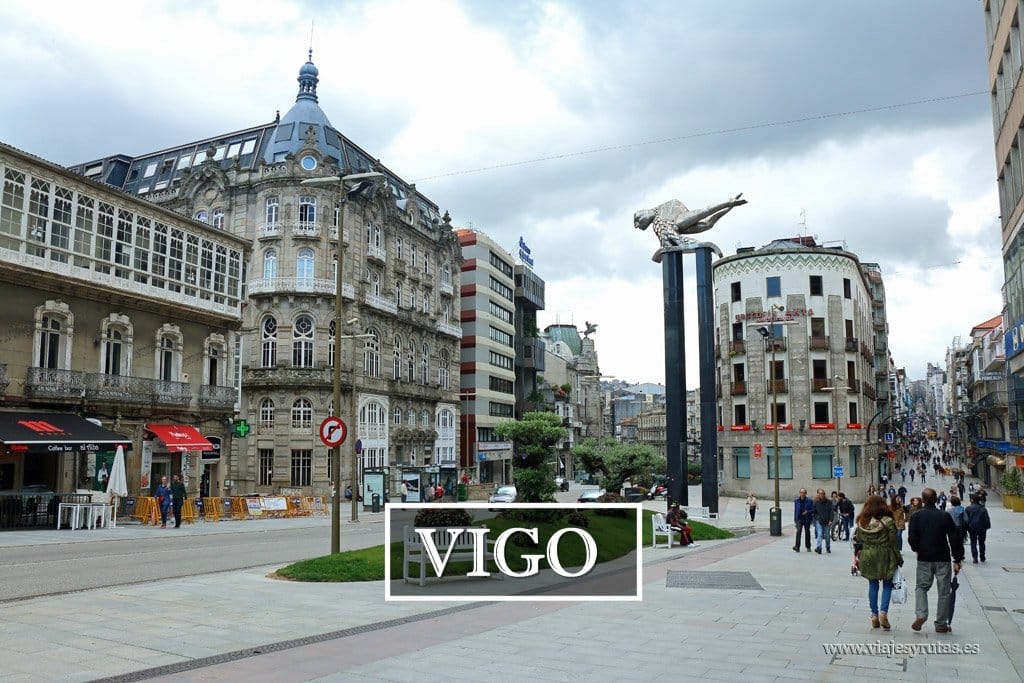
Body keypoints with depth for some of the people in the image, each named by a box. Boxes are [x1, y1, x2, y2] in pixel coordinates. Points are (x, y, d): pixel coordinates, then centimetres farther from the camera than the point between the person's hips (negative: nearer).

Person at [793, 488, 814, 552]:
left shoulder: (809, 501, -3)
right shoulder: (796, 501, 4)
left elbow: (813, 510, -3)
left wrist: (807, 512, -21)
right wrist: (795, 519, 10)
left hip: (807, 519, 0)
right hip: (799, 519, 0)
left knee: (807, 532, 11)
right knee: (798, 532, -15)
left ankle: (808, 547, 26)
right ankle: (797, 547, -20)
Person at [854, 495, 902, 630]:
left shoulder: (862, 522, -2)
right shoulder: (888, 522, -11)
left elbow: (858, 540, 6)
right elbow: (893, 542, -8)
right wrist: (898, 558, 3)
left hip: (867, 556, 3)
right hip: (884, 556, -3)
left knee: (872, 585, 12)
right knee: (887, 585, 9)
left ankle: (874, 615, 14)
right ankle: (883, 612, -5)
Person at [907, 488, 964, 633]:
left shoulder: (916, 516, -3)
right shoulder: (945, 516, -3)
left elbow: (912, 538, -6)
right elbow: (954, 539, -4)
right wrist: (957, 560, 1)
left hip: (924, 558, 0)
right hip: (943, 559, 0)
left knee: (921, 587, 14)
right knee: (944, 591, 8)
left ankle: (921, 614, -7)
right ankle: (941, 624, 11)